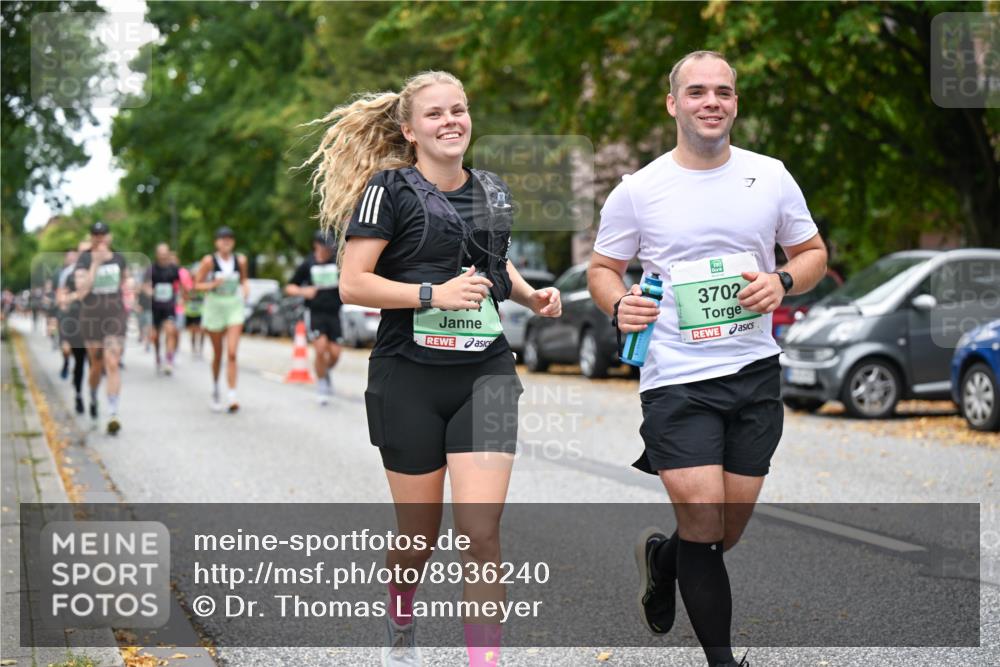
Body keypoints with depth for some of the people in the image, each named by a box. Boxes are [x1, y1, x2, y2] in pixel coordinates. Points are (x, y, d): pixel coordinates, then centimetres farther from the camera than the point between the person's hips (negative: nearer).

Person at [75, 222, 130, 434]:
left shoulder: (119, 258, 2)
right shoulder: (84, 261, -7)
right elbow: (81, 291, -20)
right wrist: (96, 263, -22)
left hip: (115, 319, 0)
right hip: (91, 319, 0)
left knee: (112, 365, -13)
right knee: (97, 366, 13)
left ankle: (113, 415, -18)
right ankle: (93, 399, 44)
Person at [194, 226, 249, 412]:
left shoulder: (240, 260, 4)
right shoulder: (209, 261, -4)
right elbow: (197, 284, -2)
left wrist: (245, 288, -1)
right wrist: (213, 284, -19)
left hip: (235, 308, 1)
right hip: (215, 307, -1)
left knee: (232, 353, -12)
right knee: (217, 354, 10)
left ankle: (231, 396, -15)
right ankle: (215, 386, 36)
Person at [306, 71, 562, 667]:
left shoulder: (493, 193, 11)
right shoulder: (390, 188, -6)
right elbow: (352, 284, -11)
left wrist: (532, 295, 9)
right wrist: (434, 293, -20)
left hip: (486, 374, 3)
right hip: (410, 377, -3)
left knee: (481, 528, -10)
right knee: (420, 533, 8)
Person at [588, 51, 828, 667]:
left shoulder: (770, 176, 5)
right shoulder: (638, 190, -1)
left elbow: (814, 253, 13)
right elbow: (603, 268, 8)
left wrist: (783, 282, -9)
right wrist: (619, 304, -14)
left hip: (755, 371, 3)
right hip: (677, 378, -3)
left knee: (730, 530, 10)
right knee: (704, 522, -12)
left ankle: (662, 557, 44)